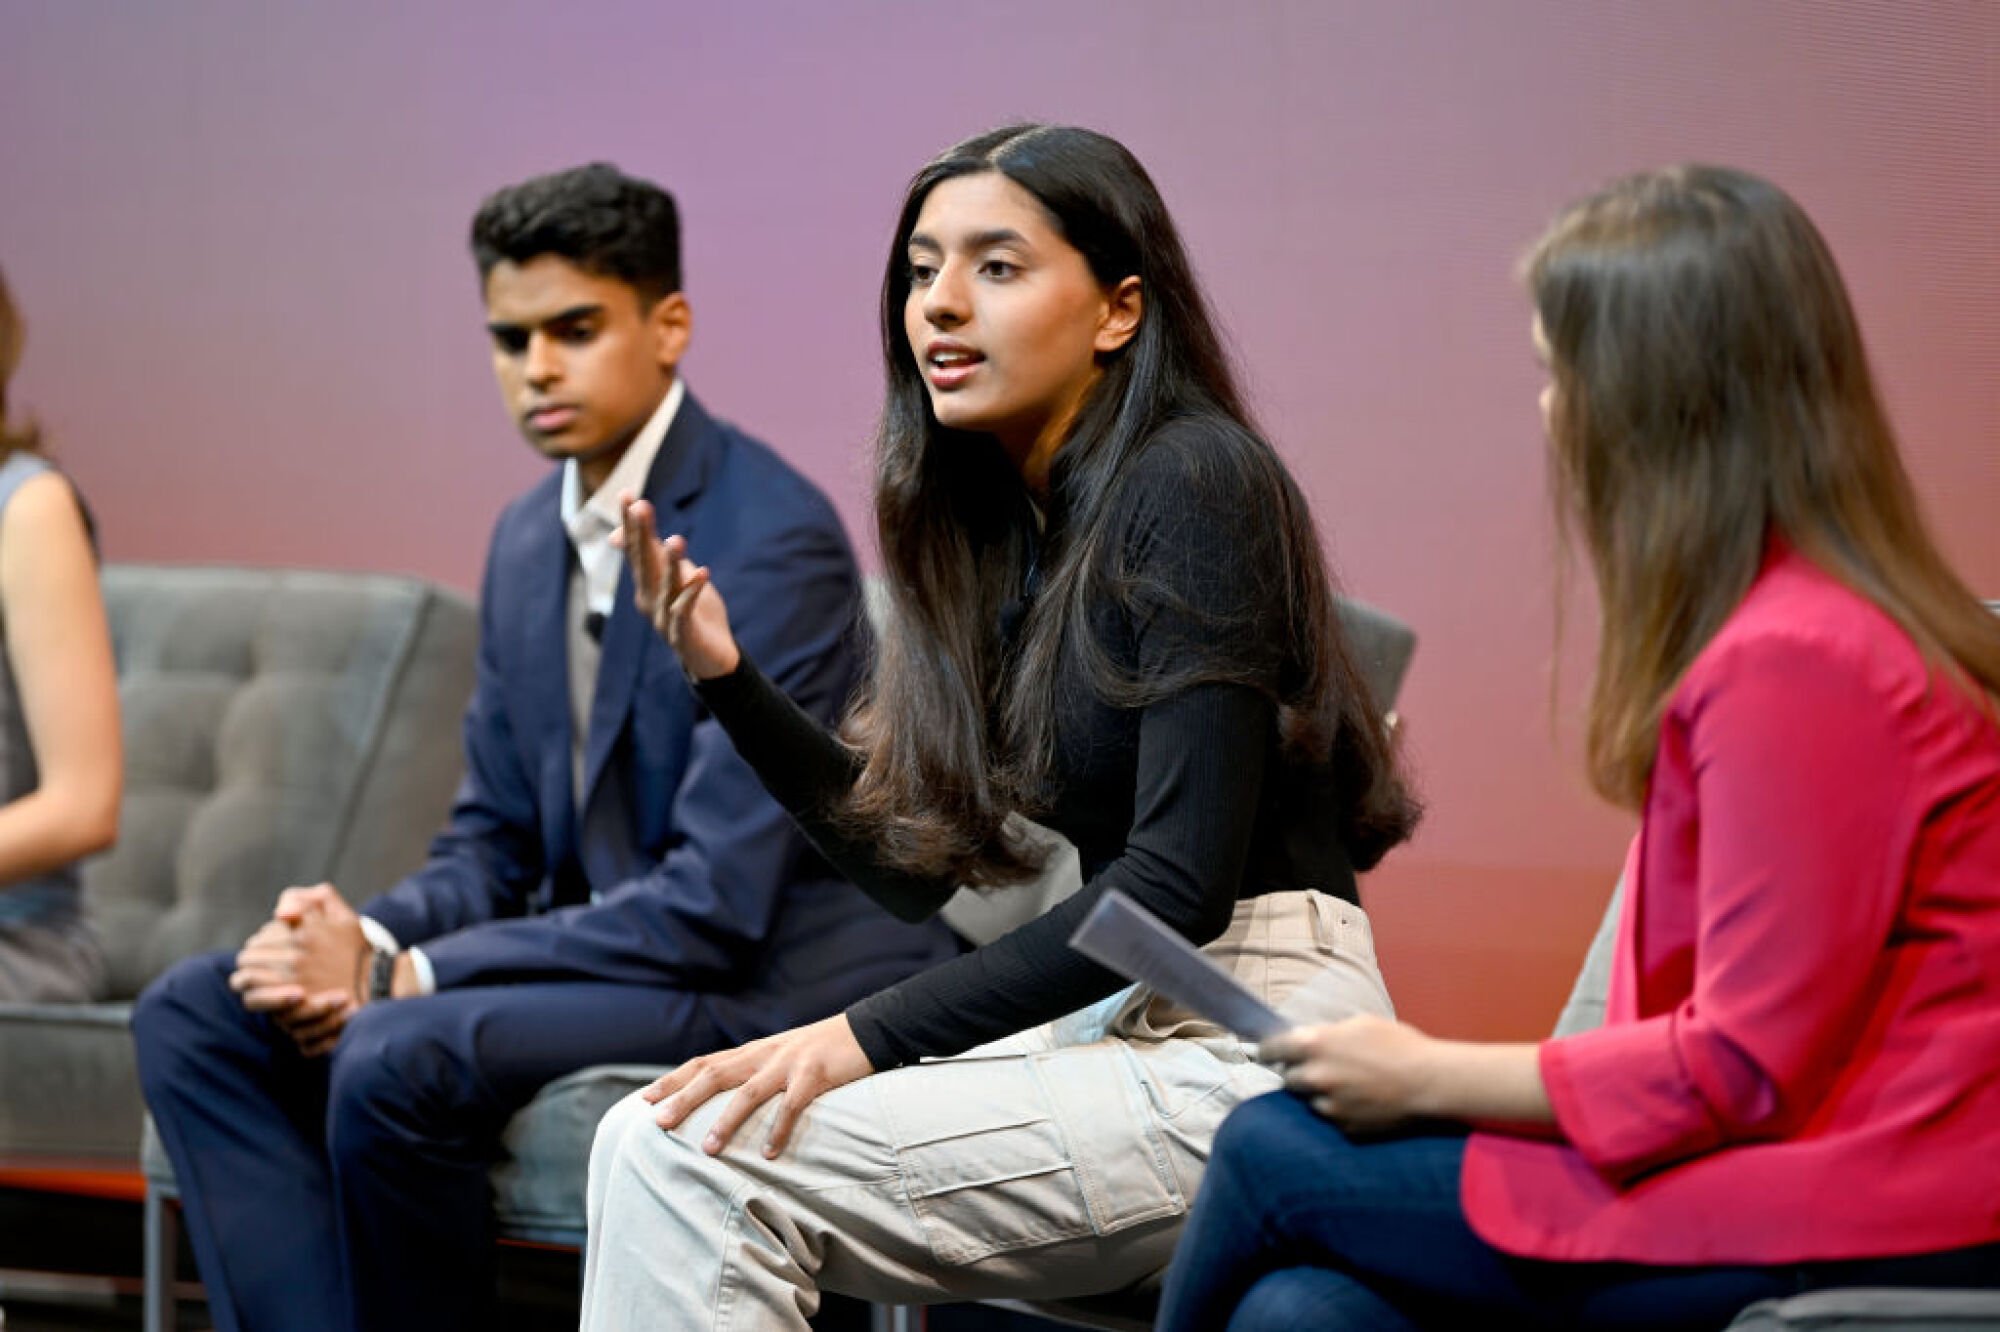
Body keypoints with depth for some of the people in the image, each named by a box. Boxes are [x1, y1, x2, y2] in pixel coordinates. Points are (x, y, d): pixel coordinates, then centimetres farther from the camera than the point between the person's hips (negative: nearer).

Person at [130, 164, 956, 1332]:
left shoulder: (776, 541, -17)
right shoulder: (530, 542, 11)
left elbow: (715, 902, -21)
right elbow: (494, 847, 15)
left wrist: (405, 975, -20)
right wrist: (368, 936, -9)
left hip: (774, 971, -9)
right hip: (614, 955, 9)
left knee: (399, 1055, -31)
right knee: (197, 1013, -6)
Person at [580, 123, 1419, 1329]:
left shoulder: (1192, 483, -12)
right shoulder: (998, 519, 13)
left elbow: (1182, 880, -19)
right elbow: (912, 863, 14)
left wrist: (866, 1037, -20)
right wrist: (726, 675, 2)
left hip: (1245, 1051, -8)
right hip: (1116, 1026, 8)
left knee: (689, 1159, -20)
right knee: (650, 1143, -9)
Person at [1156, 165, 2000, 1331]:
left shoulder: (1797, 662, -18)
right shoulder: (1782, 618, 14)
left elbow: (1748, 1064, -17)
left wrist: (1431, 1077, -7)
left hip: (1842, 1229, -9)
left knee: (1274, 1154, -2)